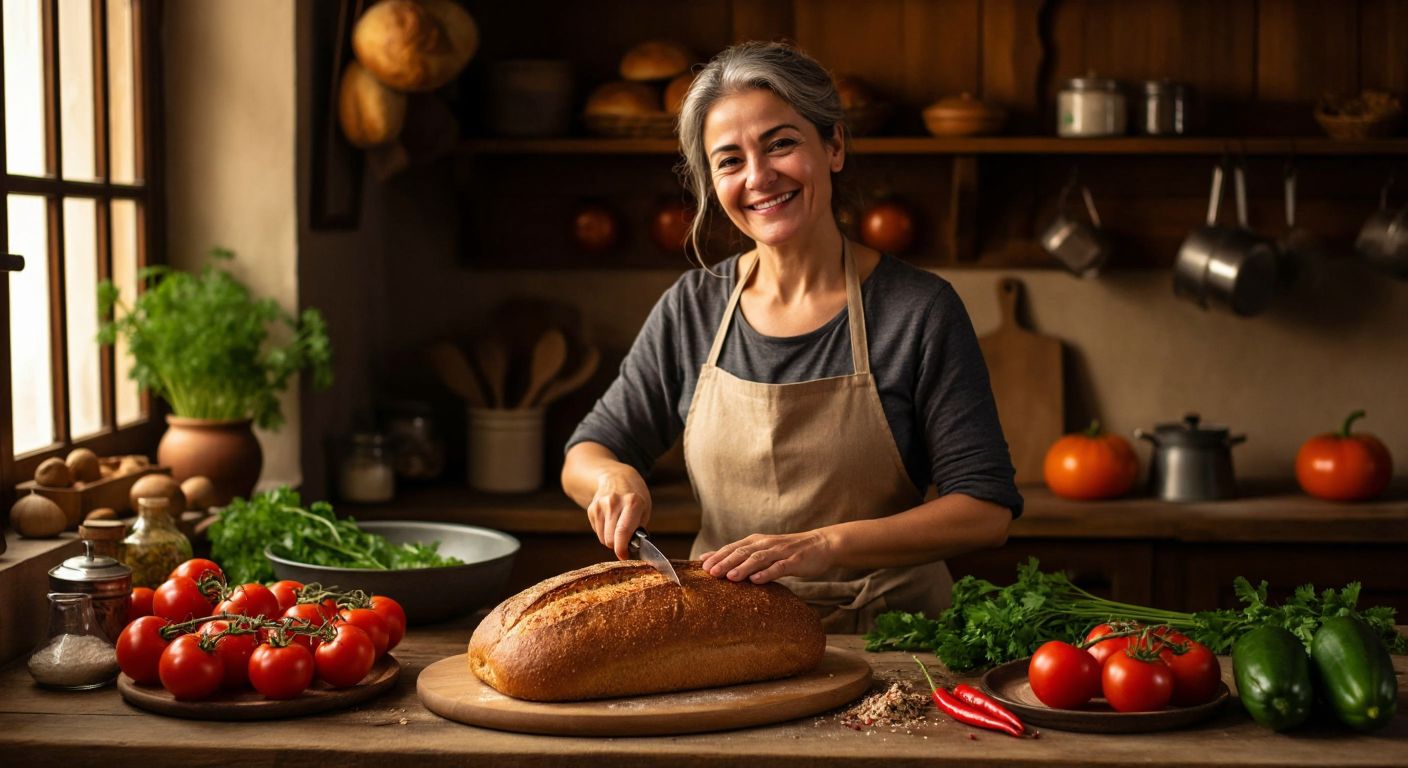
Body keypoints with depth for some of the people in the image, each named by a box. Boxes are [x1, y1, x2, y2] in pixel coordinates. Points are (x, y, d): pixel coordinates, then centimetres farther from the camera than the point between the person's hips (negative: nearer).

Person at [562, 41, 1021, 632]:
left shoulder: (918, 310, -5)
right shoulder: (690, 310, 6)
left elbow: (986, 508, -9)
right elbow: (584, 456, 15)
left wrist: (825, 545, -23)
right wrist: (614, 477, -10)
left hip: (886, 640, -6)